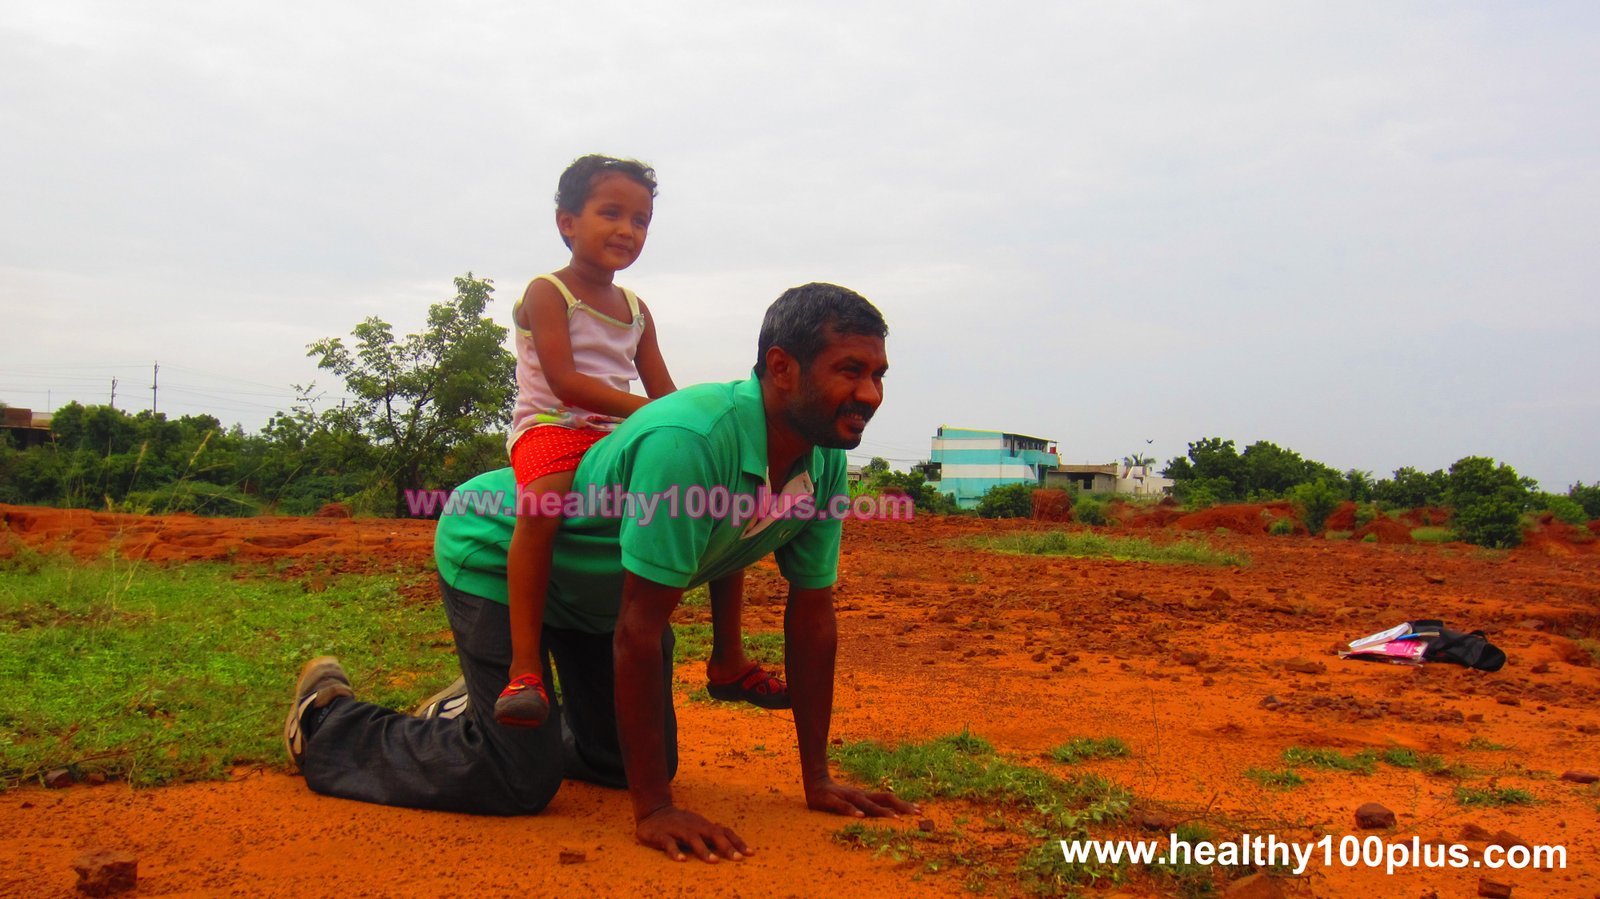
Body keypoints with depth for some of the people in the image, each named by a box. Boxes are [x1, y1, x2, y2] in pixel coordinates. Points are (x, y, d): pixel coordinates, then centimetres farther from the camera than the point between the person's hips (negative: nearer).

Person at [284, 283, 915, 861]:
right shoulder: (690, 442, -40)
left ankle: (494, 711, 37)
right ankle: (330, 722, 14)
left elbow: (812, 615, -8)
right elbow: (640, 630, -37)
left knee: (626, 760, 10)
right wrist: (653, 810, -32)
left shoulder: (826, 462, -15)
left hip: (595, 584, 8)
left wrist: (816, 780, -6)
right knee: (521, 780, -10)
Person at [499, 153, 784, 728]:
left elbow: (665, 395, 11)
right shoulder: (547, 293, -3)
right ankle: (524, 668, -35)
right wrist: (646, 410, -26)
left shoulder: (637, 310, 16)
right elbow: (564, 383, -17)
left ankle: (727, 660, 6)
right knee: (542, 502, -40)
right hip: (553, 428, -6)